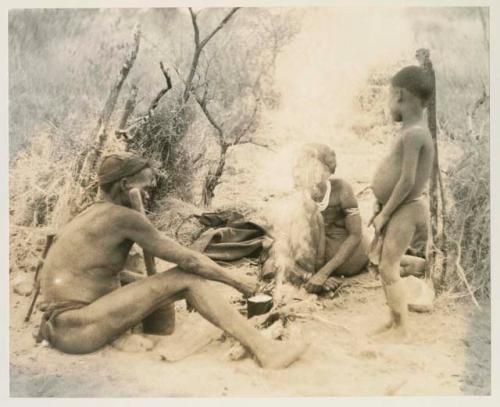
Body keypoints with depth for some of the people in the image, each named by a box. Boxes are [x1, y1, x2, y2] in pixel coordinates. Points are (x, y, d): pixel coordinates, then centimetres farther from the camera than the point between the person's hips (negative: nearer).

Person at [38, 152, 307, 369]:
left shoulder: (94, 215, 17)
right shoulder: (124, 216, -10)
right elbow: (187, 259, -7)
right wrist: (236, 281, 4)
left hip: (66, 328, 9)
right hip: (78, 330, -9)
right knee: (185, 278, -13)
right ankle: (262, 349, -14)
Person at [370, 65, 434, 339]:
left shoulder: (413, 133, -22)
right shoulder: (413, 132, 9)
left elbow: (407, 181, -25)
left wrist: (383, 214, -17)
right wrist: (383, 210, 14)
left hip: (405, 211, -10)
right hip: (398, 210, 10)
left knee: (389, 269, -8)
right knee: (386, 266, 14)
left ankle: (402, 330, -1)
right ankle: (394, 322, 24)